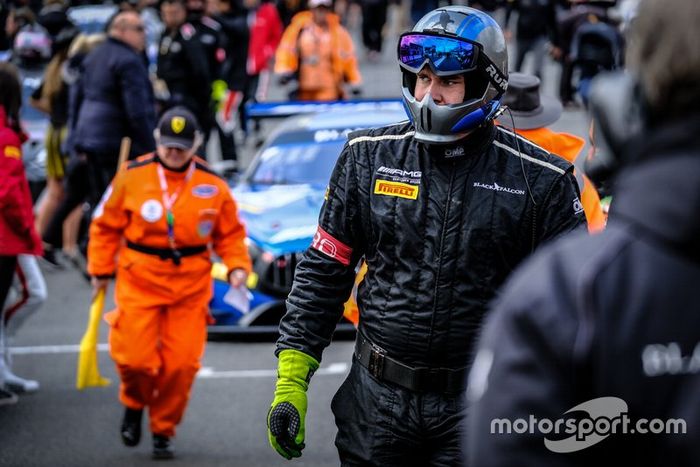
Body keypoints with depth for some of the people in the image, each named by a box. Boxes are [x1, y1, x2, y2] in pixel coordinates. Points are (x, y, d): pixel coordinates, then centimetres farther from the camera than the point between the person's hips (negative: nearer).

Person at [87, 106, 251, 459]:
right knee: (136, 357, -10)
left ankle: (163, 431, 19)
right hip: (139, 281, -1)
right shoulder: (132, 178, -2)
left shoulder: (212, 185, 2)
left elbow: (230, 233, 10)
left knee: (181, 364, -1)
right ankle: (134, 403, 25)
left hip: (190, 286, 1)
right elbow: (106, 225, 6)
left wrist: (237, 266, -6)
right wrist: (100, 270, 6)